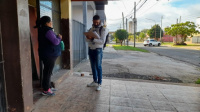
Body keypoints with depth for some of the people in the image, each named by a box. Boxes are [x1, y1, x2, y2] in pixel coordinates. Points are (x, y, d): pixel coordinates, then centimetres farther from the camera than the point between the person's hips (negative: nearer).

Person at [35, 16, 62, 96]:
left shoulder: (43, 30, 15)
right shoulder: (48, 31, -18)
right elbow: (55, 42, -23)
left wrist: (57, 37, 8)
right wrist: (59, 37, -5)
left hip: (48, 55, 10)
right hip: (49, 55, -10)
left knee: (47, 71, 17)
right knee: (48, 72, -3)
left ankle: (48, 87, 29)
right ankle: (46, 90, 8)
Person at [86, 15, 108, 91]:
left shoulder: (103, 29, -4)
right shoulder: (91, 29, 13)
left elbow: (102, 41, -15)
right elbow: (87, 40, 8)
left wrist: (92, 39, -25)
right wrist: (88, 38, -15)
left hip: (98, 50, -5)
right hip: (90, 49, 6)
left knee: (98, 67, -3)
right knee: (93, 66, 11)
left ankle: (99, 84, 5)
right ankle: (95, 81, 24)